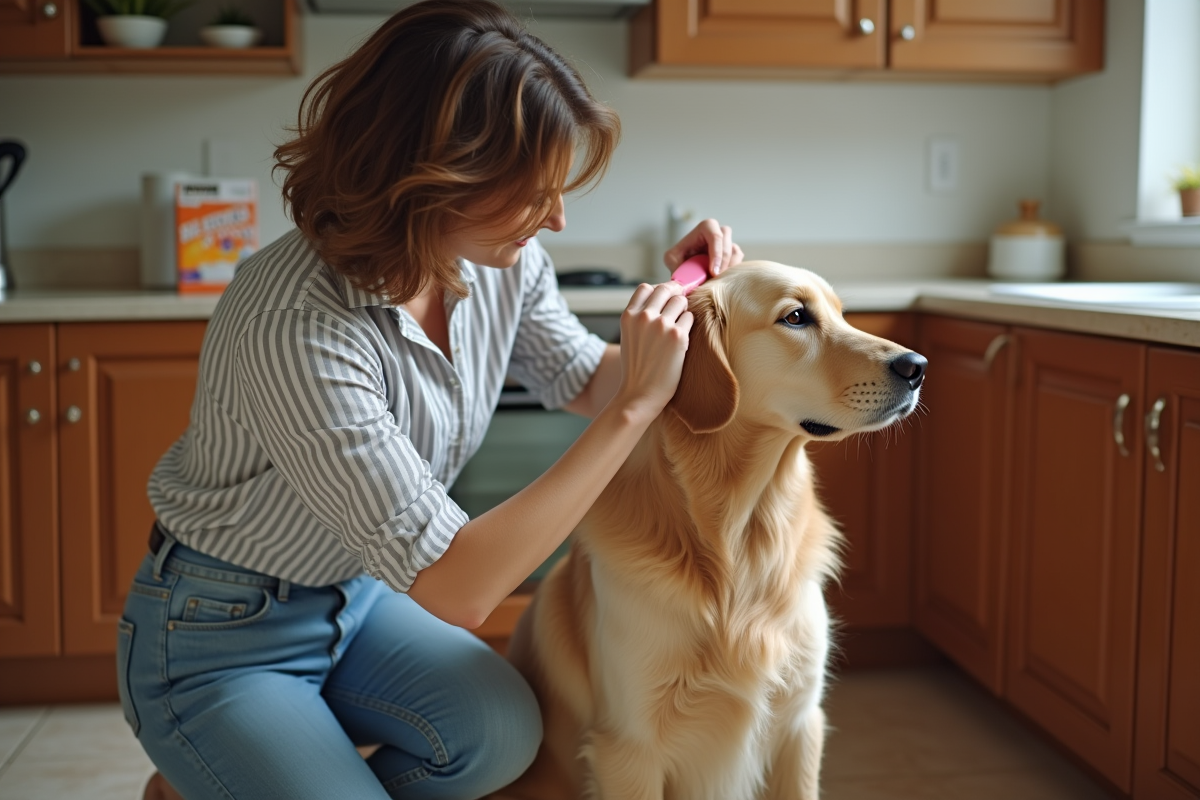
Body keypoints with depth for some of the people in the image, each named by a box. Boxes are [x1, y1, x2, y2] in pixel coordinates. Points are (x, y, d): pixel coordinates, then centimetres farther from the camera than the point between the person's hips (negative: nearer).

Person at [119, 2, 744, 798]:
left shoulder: (505, 260, -12)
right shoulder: (294, 329, -35)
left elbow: (588, 382, 9)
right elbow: (458, 589, -34)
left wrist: (682, 305, -11)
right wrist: (637, 407, -33)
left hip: (355, 596, 7)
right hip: (216, 638, -6)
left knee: (502, 730, -19)